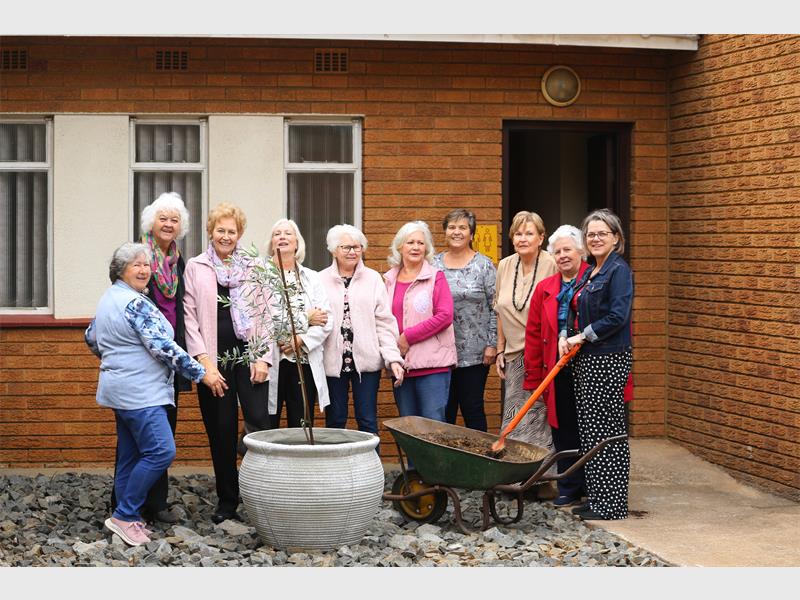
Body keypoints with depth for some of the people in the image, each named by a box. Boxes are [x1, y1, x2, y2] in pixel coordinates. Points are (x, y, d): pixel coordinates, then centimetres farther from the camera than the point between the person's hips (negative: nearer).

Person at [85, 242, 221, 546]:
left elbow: (91, 338, 27)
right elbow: (163, 347, -20)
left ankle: (126, 520, 14)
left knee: (129, 455, 12)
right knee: (162, 451, -14)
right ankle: (124, 514, -10)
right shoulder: (134, 303, -16)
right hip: (139, 393, -11)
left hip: (121, 390, 11)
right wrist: (202, 373, -15)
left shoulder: (109, 298, 16)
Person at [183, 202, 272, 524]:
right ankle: (227, 501, 13)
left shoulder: (254, 268, 10)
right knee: (221, 432, 4)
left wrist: (263, 358, -4)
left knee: (260, 424, -11)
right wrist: (203, 361, -7)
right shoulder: (195, 268, 8)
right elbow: (189, 316, 2)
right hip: (214, 360, 0)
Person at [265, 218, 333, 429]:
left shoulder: (312, 278, 15)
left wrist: (303, 340, -12)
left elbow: (327, 319, 5)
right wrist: (306, 317, -8)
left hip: (304, 361, 3)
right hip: (272, 363, -3)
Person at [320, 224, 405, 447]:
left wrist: (393, 357, -6)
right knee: (335, 421, 8)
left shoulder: (373, 279, 5)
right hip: (332, 360, 0)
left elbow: (385, 322, 2)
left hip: (366, 361, 0)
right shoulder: (321, 280, 3)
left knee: (368, 421, 2)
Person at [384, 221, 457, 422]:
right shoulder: (389, 280, 13)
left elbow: (444, 316, -10)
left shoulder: (435, 277, -1)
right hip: (402, 364, 5)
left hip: (432, 364, -5)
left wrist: (408, 337, -12)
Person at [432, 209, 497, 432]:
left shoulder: (484, 266, 1)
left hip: (474, 353, -3)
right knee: (443, 412, 5)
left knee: (473, 409, 3)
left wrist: (492, 344, -6)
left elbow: (495, 308, -1)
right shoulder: (434, 265, 10)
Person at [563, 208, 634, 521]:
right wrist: (565, 337, 2)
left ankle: (611, 504, 2)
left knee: (606, 430, -5)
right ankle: (596, 498, 19)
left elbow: (617, 316, -21)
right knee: (589, 430, 12)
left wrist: (582, 337, -12)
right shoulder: (589, 272, 16)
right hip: (586, 359, 9)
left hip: (609, 360, -9)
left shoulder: (619, 271, -11)